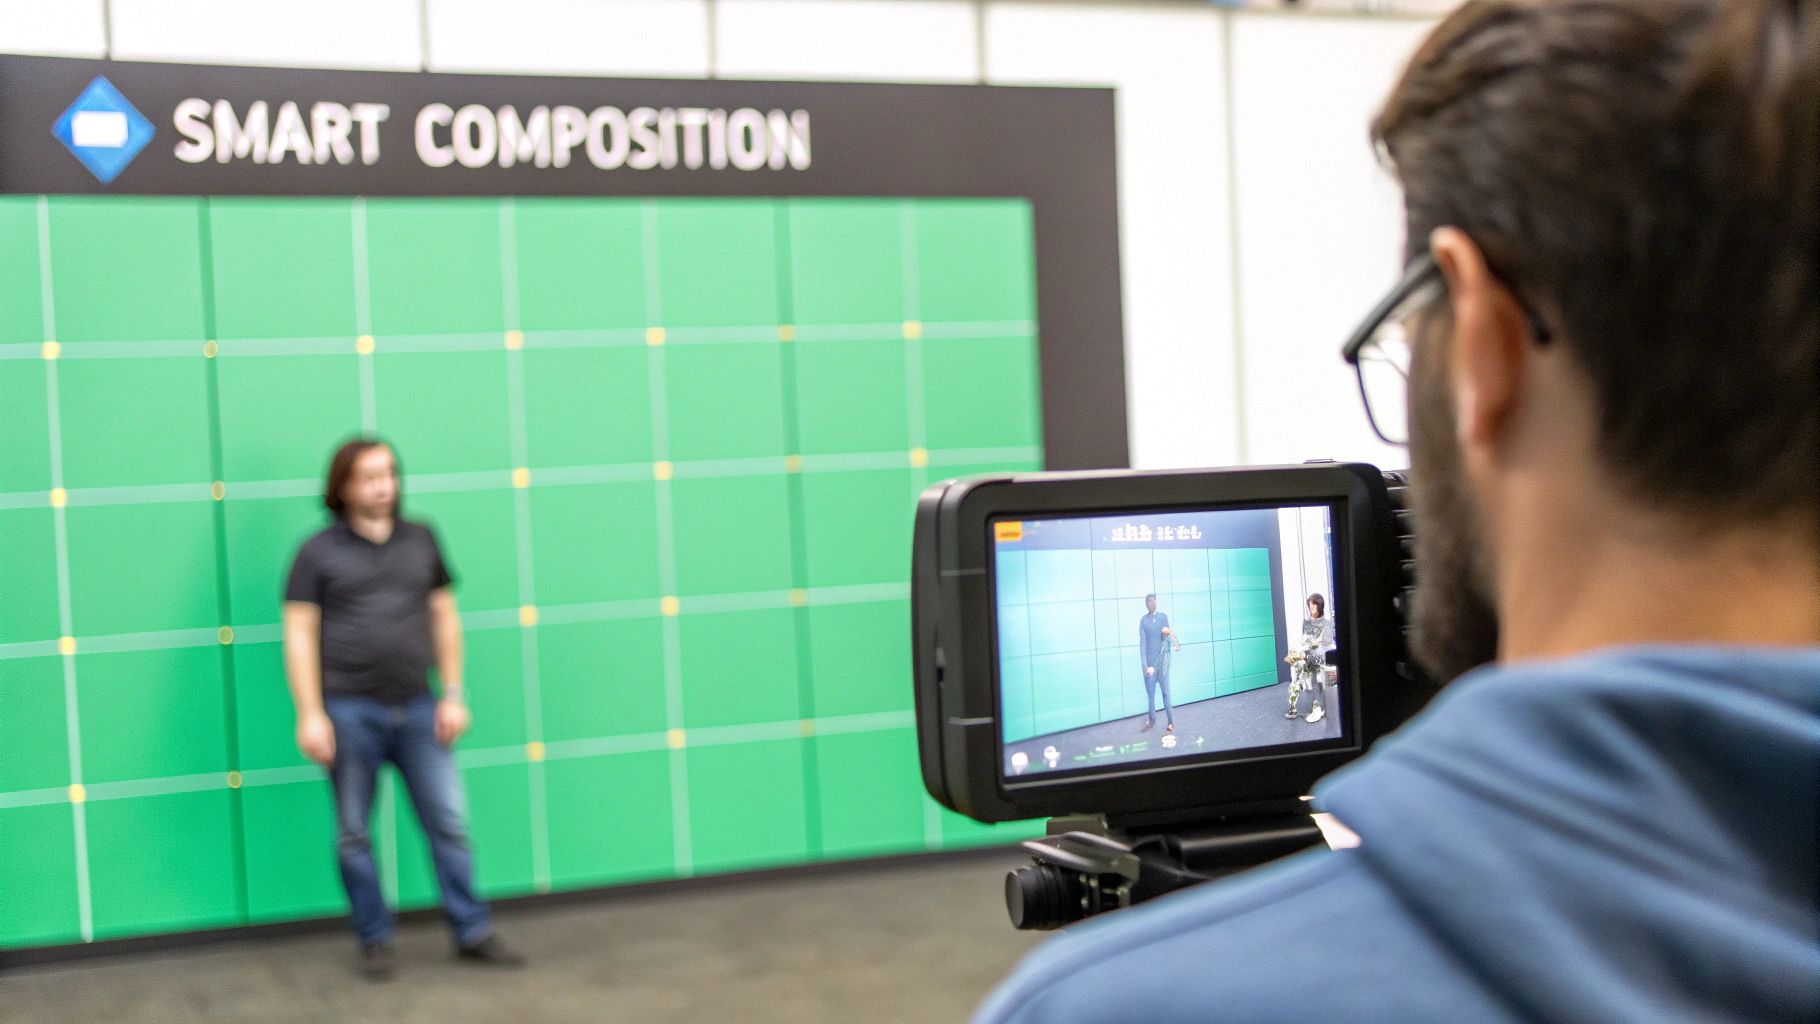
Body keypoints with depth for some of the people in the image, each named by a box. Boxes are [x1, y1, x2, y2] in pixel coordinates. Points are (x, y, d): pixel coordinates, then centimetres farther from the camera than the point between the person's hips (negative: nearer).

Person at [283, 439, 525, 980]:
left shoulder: (421, 540, 9)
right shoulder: (319, 552, 0)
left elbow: (444, 617, 12)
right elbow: (299, 635, -2)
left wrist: (453, 695, 6)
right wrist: (309, 714, -9)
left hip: (417, 709, 2)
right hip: (350, 711, -2)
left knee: (448, 822, 2)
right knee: (354, 833, 5)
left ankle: (472, 932, 11)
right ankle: (375, 941, 17)